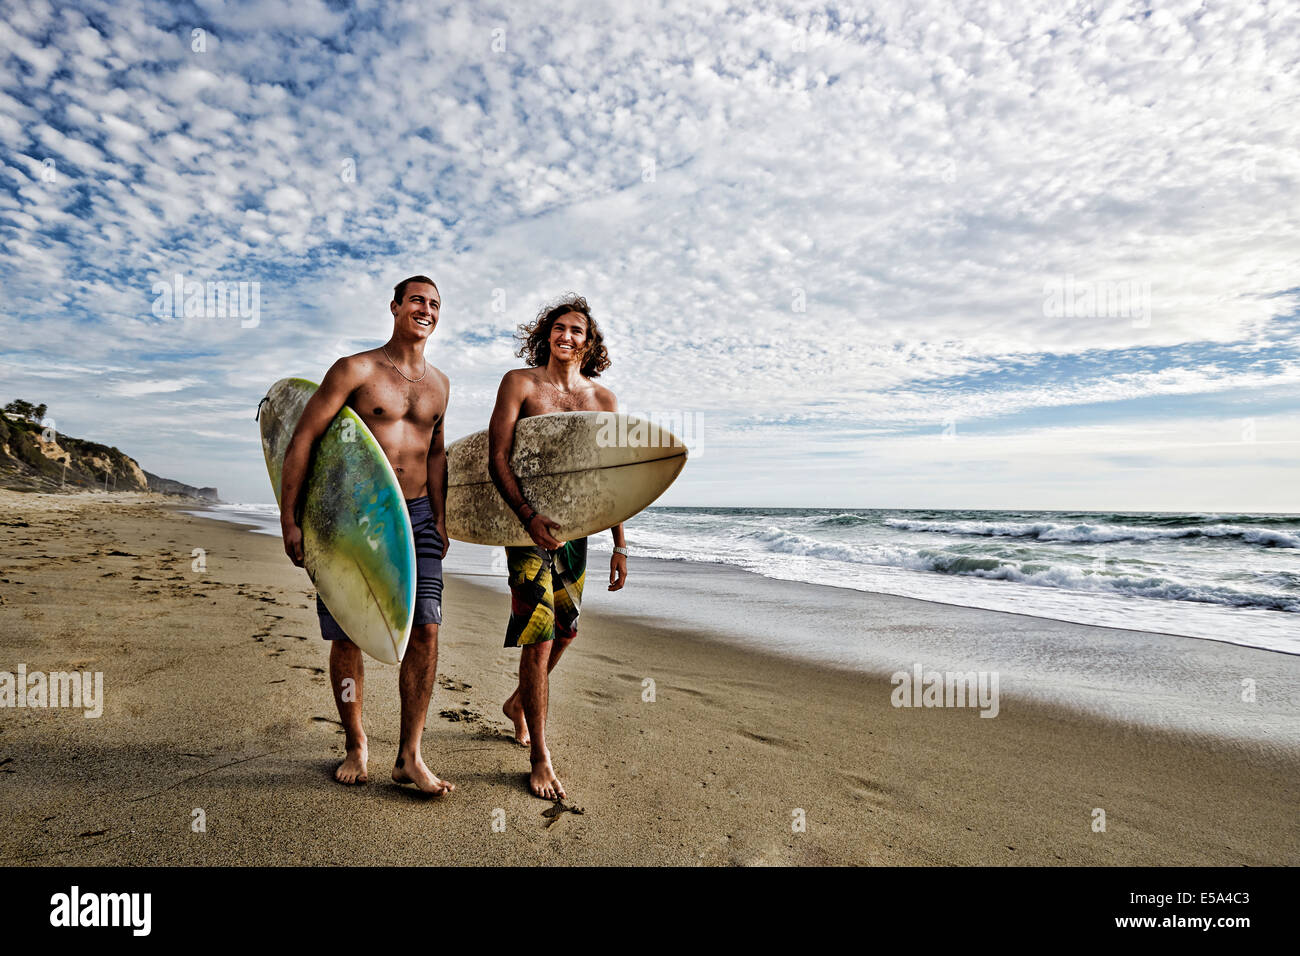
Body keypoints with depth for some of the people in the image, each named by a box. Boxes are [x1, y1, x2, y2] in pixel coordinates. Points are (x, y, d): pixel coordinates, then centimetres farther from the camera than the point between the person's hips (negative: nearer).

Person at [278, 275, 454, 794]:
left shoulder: (438, 384, 12)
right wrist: (289, 520, -9)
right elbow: (301, 440, -6)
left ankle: (410, 756, 5)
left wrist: (440, 519, 16)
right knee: (347, 635, 4)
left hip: (415, 517, 4)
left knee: (425, 629, -5)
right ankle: (355, 746, 25)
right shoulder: (356, 370, -4)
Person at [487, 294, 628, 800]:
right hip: (528, 525, -4)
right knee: (539, 638, -6)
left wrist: (619, 545, 7)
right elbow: (497, 459, -9)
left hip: (575, 528, 5)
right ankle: (540, 758, 10)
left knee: (565, 630, 16)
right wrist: (529, 517, -23)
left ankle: (519, 702, 45)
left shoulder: (603, 398, 7)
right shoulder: (519, 382, -2)